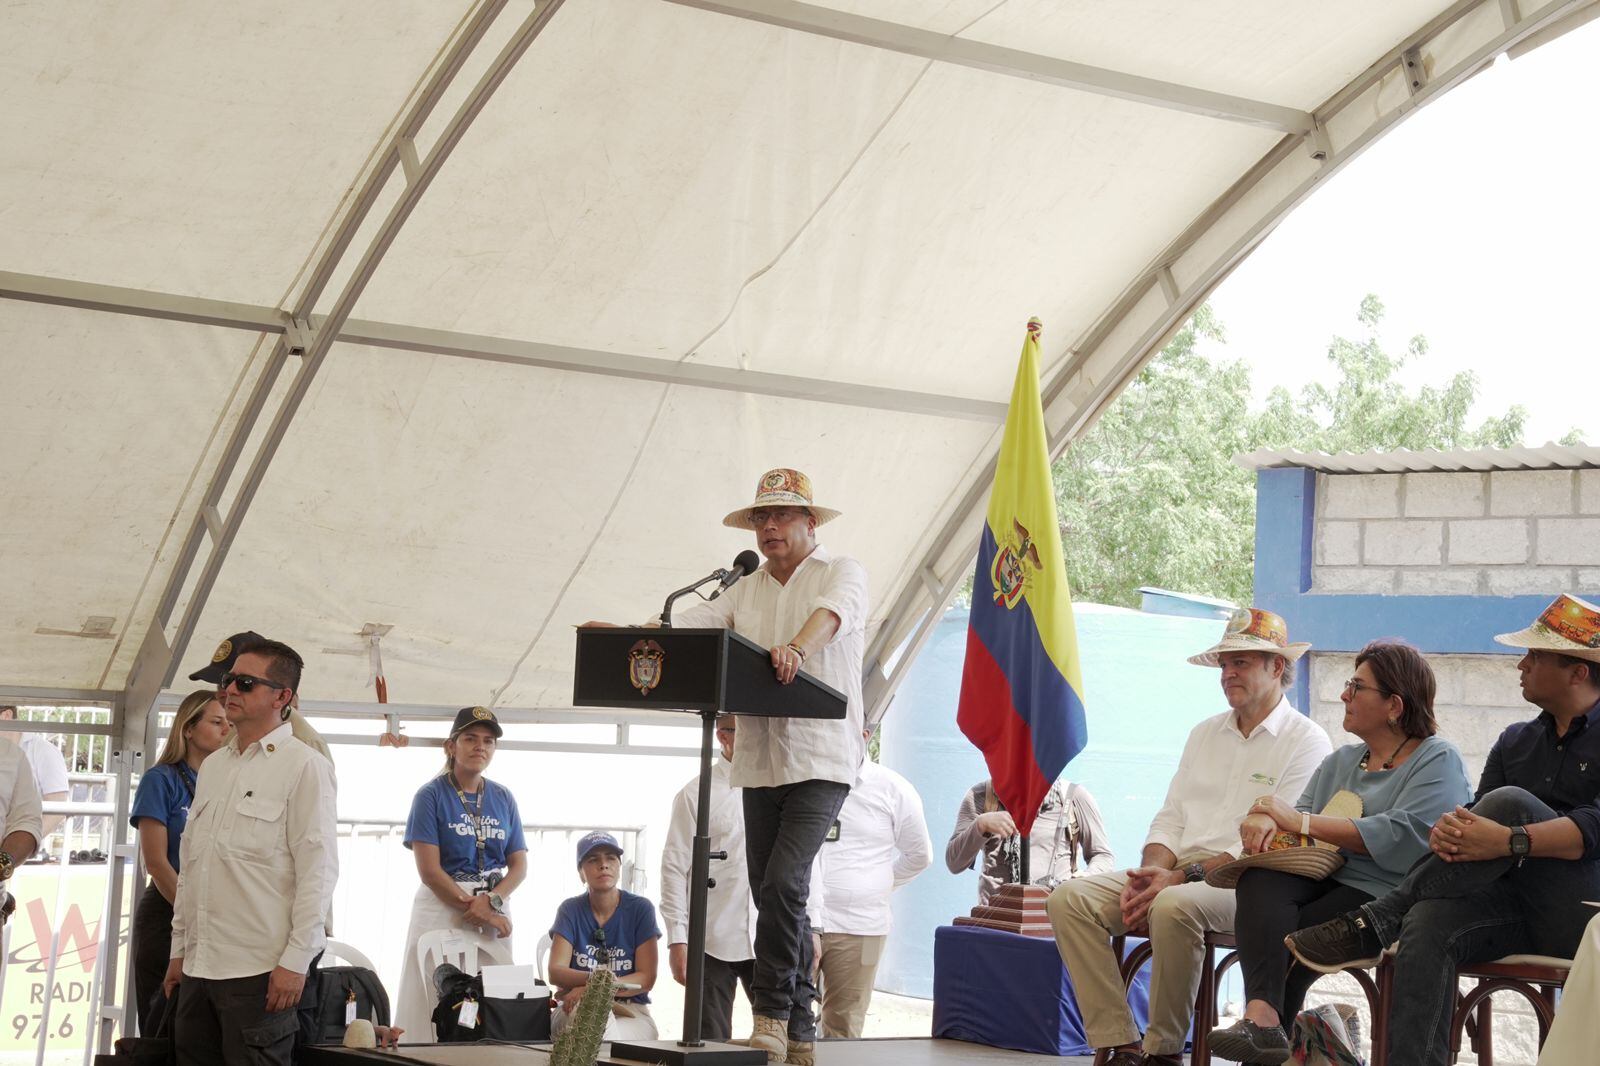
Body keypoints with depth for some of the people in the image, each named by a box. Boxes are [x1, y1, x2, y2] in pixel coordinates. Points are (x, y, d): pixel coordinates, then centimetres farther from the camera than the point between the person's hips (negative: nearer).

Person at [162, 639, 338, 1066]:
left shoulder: (303, 766, -5)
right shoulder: (212, 767, 17)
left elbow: (318, 868, -10)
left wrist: (296, 961, -15)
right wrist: (179, 949, 17)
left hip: (260, 969, -7)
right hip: (198, 967, 7)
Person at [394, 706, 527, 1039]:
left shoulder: (503, 798, 11)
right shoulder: (432, 795, -2)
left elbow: (519, 865, 8)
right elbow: (429, 870, -9)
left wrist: (491, 901, -11)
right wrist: (476, 909, -12)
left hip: (496, 907, 4)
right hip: (442, 906, -4)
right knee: (437, 1005, -6)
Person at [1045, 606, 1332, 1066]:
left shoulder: (1306, 742, -2)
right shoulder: (1204, 734, 21)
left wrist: (1181, 877, -19)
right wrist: (1153, 870, -6)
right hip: (1176, 876, 7)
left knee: (1174, 907, -39)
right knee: (1070, 898, -15)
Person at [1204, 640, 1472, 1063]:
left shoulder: (1439, 761, 0)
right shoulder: (1341, 762, 25)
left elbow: (1401, 837, -16)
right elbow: (1294, 823, 18)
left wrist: (1300, 821, -14)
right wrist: (1261, 822, -9)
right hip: (1323, 880, 6)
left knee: (1288, 938, -29)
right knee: (1259, 880, -28)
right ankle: (1262, 1014, -46)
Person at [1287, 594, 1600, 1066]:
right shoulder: (1516, 741, 21)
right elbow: (1477, 820, 11)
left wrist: (1509, 841, -31)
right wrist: (1446, 829, -15)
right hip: (1520, 912, 5)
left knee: (1509, 802, -27)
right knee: (1429, 921, -27)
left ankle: (1374, 923, -24)